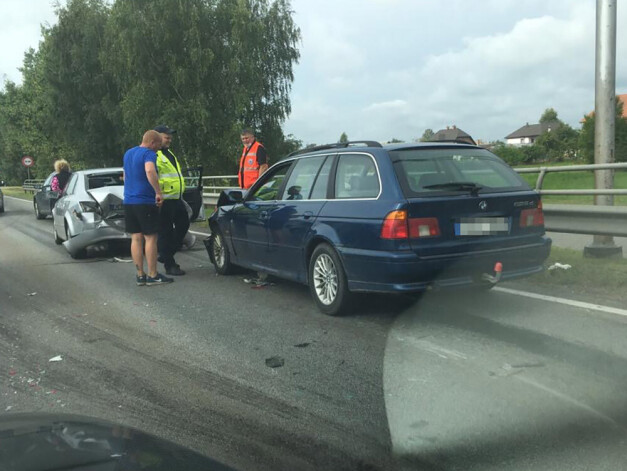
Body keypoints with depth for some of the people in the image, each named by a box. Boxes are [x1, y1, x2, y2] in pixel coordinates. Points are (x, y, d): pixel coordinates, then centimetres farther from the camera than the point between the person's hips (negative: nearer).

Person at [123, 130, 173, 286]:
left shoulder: (128, 153, 17)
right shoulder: (149, 154, -11)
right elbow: (150, 171, -32)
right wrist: (159, 192, -27)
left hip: (129, 202, 8)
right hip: (145, 202, -8)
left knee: (136, 238, 8)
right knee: (150, 238, -1)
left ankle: (140, 275, 10)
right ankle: (153, 276, 2)